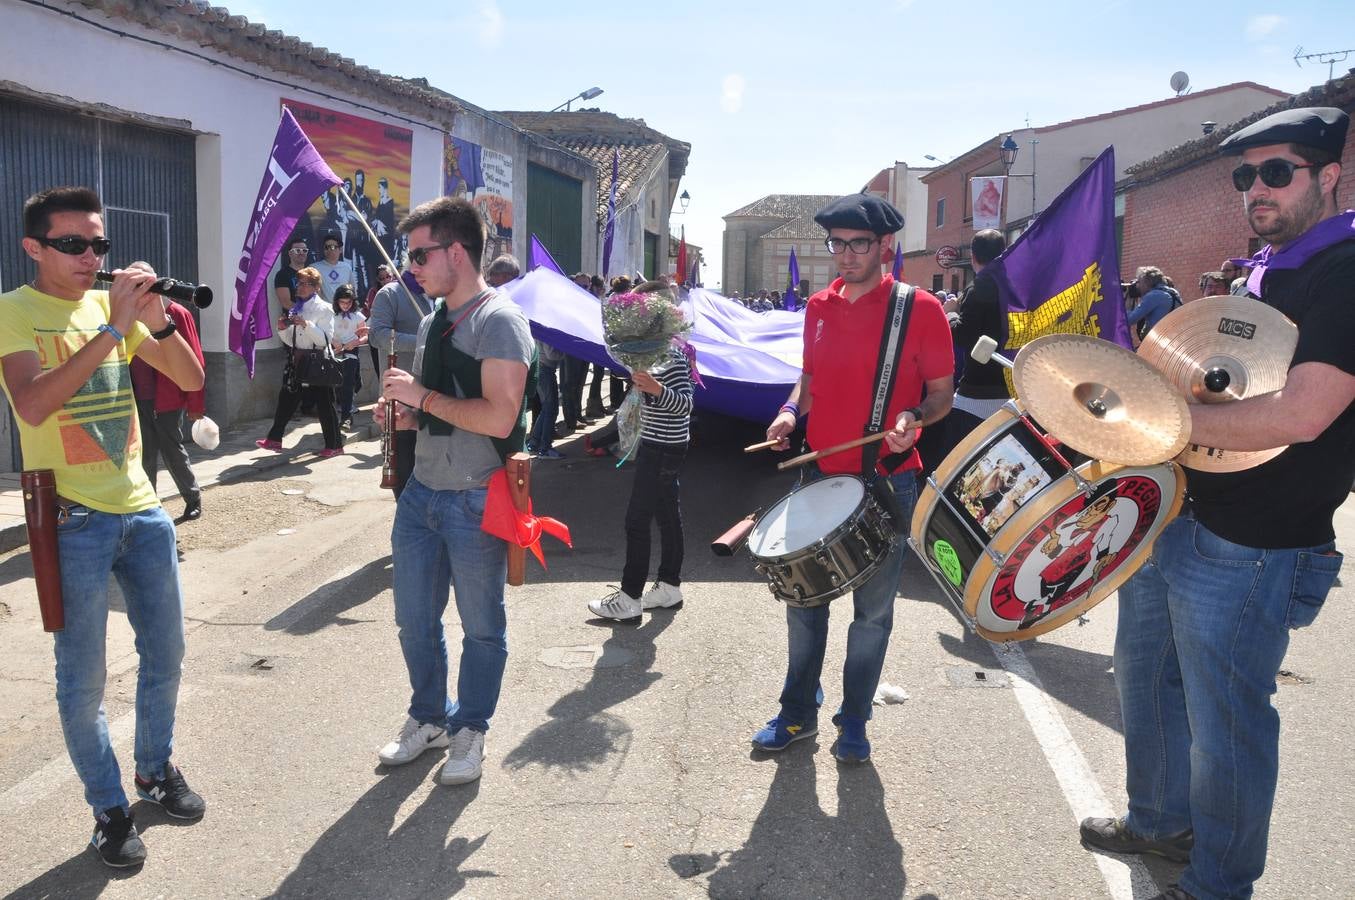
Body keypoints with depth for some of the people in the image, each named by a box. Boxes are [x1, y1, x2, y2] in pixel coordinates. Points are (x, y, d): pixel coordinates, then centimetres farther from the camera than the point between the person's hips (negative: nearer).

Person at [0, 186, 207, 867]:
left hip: (141, 509, 5)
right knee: (83, 681, 4)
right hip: (73, 521, -5)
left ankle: (156, 768, 37)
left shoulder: (114, 303, 6)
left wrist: (157, 320, -14)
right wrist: (113, 327, -27)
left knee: (165, 657, 16)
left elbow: (190, 380, 4)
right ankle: (109, 810, 21)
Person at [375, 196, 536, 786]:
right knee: (414, 620, 16)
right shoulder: (432, 324, 11)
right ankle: (428, 718, 36)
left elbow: (499, 417, -25)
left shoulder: (499, 320, -15)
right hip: (421, 494, 8)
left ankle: (470, 729, 28)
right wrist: (402, 415, 2)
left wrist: (421, 395, -17)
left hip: (475, 503, -8)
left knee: (481, 627, 9)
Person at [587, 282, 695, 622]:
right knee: (668, 516, 16)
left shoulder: (674, 355, -19)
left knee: (637, 520, -7)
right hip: (658, 445, 10)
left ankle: (629, 600, -1)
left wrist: (657, 388, -39)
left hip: (662, 449, -10)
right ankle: (669, 587, 26)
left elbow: (686, 403, -25)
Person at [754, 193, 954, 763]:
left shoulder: (919, 309, -7)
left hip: (887, 481, -4)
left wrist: (914, 418, -23)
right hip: (820, 475, 4)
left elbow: (942, 394, -3)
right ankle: (798, 712, 27)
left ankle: (854, 721, 25)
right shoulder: (819, 307, 7)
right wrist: (792, 410, -1)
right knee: (803, 598, 11)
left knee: (873, 609, 8)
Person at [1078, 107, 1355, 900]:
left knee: (1225, 724, 5)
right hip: (1175, 516, 10)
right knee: (1146, 677, 23)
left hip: (1249, 552, -9)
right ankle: (1161, 822, 45)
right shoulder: (1261, 271, 12)